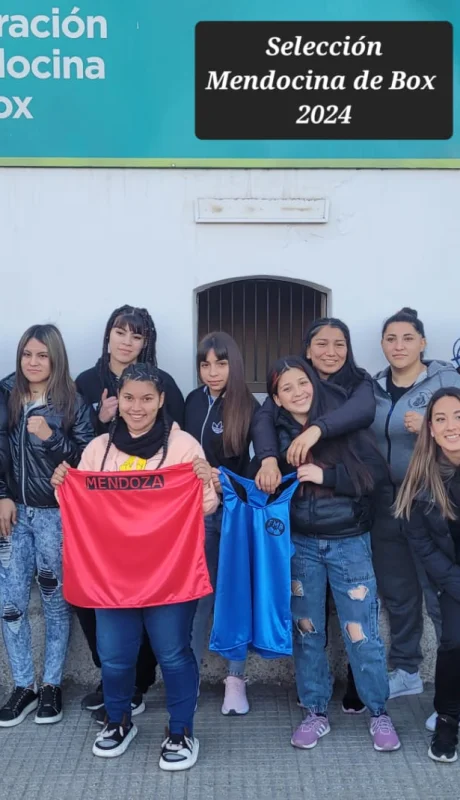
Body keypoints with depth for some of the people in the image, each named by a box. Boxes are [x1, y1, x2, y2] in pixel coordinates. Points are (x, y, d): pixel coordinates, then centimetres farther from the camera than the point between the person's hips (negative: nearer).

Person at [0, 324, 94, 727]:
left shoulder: (73, 402, -4)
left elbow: (88, 457, -7)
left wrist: (51, 438, -19)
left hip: (56, 514, -3)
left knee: (56, 600, 7)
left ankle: (51, 685, 22)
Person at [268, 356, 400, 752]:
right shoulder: (275, 434, 0)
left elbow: (379, 474, -12)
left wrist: (325, 475, -18)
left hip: (349, 544, -2)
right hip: (300, 545, 2)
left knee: (361, 632, 3)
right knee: (306, 630, 11)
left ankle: (379, 714, 23)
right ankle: (316, 713, 27)